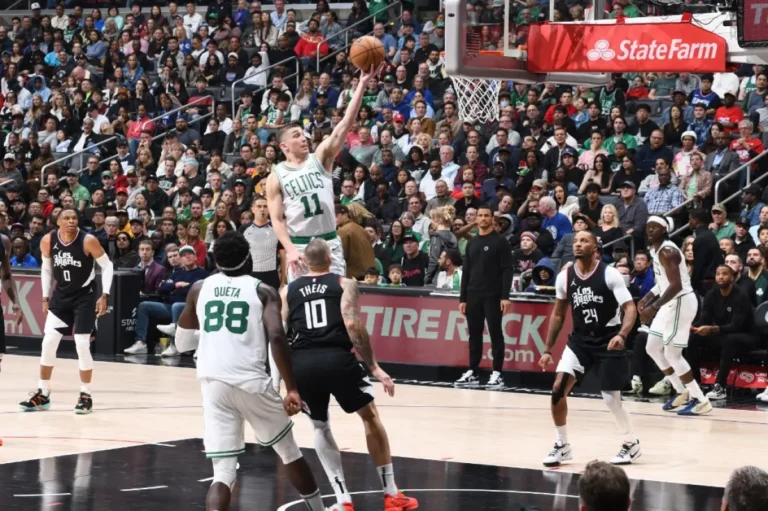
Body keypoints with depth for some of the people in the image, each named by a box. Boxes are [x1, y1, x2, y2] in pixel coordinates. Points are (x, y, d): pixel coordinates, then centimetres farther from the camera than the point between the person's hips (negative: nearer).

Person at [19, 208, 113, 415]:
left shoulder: (88, 241, -19)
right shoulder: (48, 241, -8)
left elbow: (107, 265, -9)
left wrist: (104, 295, -15)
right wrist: (45, 298, 8)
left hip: (84, 296, -4)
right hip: (60, 296, 4)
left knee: (82, 345, -7)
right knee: (48, 343, 0)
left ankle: (85, 395, 6)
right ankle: (43, 394, 12)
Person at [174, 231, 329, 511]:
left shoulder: (199, 288, 15)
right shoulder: (263, 291, 5)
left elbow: (182, 342, 25)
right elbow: (276, 337, -12)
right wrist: (292, 389, -13)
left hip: (212, 383, 2)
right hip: (251, 381, -2)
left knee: (224, 471, 3)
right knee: (289, 451, 22)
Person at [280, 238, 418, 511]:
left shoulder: (288, 291, 18)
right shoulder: (344, 284, 11)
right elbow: (352, 325, -4)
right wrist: (374, 367, -1)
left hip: (301, 363, 2)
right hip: (337, 358, -2)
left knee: (320, 427, 24)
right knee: (370, 417, 20)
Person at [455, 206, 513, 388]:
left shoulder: (500, 241, -3)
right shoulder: (471, 243, 13)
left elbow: (507, 270, -8)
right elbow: (466, 271, 15)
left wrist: (505, 296, -16)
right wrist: (462, 298, 9)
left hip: (493, 296, -5)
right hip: (473, 296, 5)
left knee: (495, 334, -3)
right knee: (474, 335, 7)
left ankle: (497, 374, -1)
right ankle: (473, 373, 12)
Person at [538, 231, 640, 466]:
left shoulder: (609, 274, -15)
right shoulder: (565, 277, -2)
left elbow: (630, 308, -19)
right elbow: (558, 314, 11)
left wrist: (621, 335, -37)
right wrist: (548, 349, 8)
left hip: (608, 341, -4)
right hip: (580, 340, 4)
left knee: (611, 398, -2)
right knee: (558, 388, -12)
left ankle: (632, 444, 23)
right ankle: (562, 445, 1)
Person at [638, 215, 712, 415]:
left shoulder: (667, 251, -20)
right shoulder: (656, 250, 11)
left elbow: (676, 285, -29)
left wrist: (654, 307, -32)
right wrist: (648, 298, 15)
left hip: (681, 302, -10)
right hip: (671, 303, 10)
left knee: (672, 353, -8)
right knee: (652, 348, 15)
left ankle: (700, 400, -3)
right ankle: (682, 393, 23)